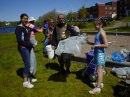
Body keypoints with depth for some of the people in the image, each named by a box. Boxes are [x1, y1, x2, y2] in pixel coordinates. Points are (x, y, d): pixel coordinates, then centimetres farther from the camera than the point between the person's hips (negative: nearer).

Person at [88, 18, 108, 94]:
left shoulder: (102, 33, -15)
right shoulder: (99, 32, 13)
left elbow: (106, 45, -22)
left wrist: (95, 46, -18)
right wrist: (90, 43, 12)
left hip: (100, 53, -10)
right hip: (97, 52, 10)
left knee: (99, 70, -9)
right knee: (99, 69, 18)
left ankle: (98, 88, -6)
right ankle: (100, 83, 32)